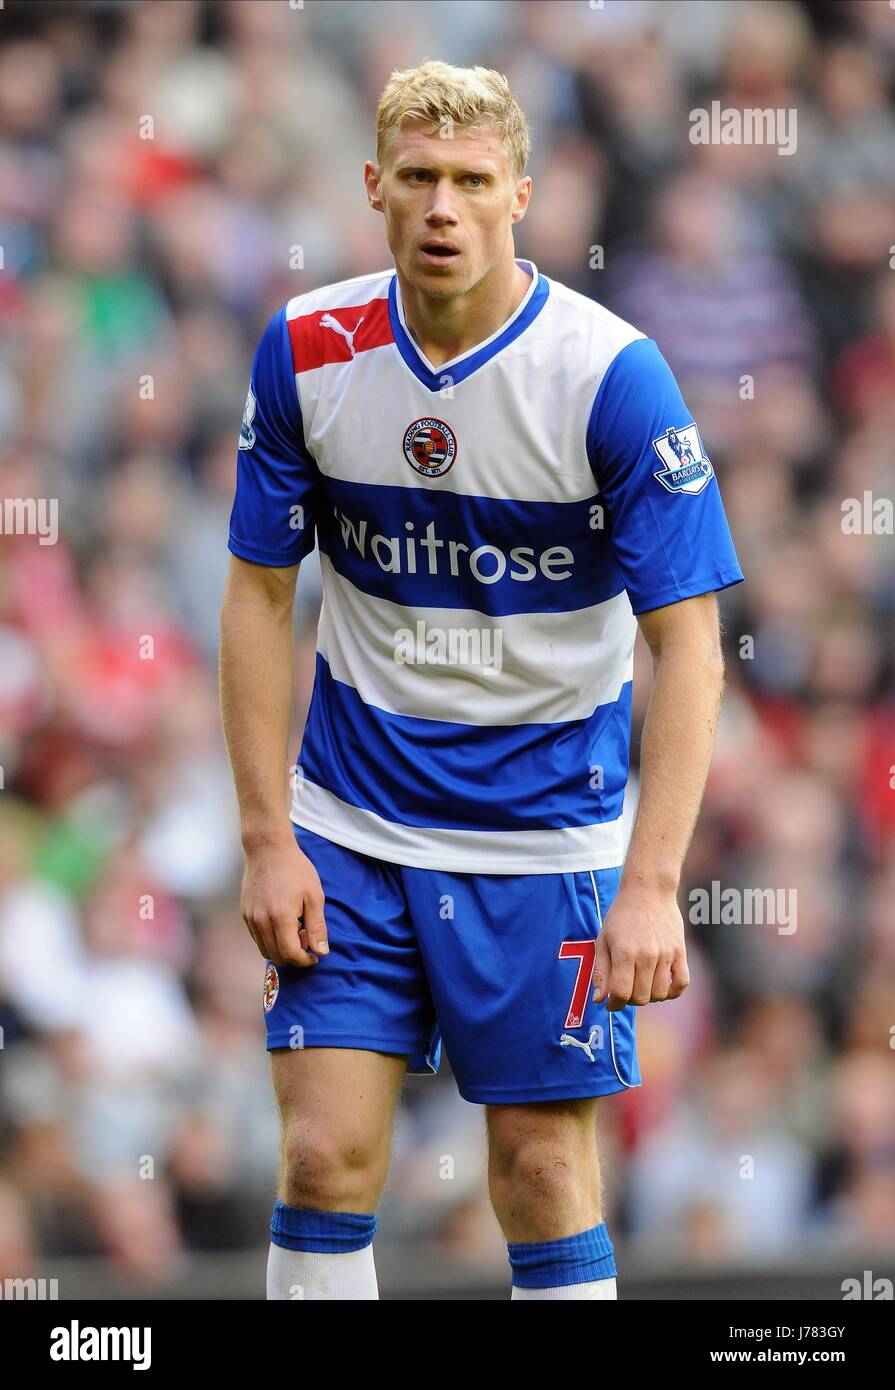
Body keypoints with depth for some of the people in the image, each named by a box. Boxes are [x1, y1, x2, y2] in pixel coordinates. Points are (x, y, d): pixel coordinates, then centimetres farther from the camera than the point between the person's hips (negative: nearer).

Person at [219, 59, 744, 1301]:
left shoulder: (612, 376, -16)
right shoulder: (306, 352, -6)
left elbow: (688, 641, -16)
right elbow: (261, 597, 3)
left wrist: (652, 884, -24)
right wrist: (267, 840, -4)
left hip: (544, 836, -2)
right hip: (350, 828, 2)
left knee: (544, 1168, 1)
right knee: (327, 1155, -3)